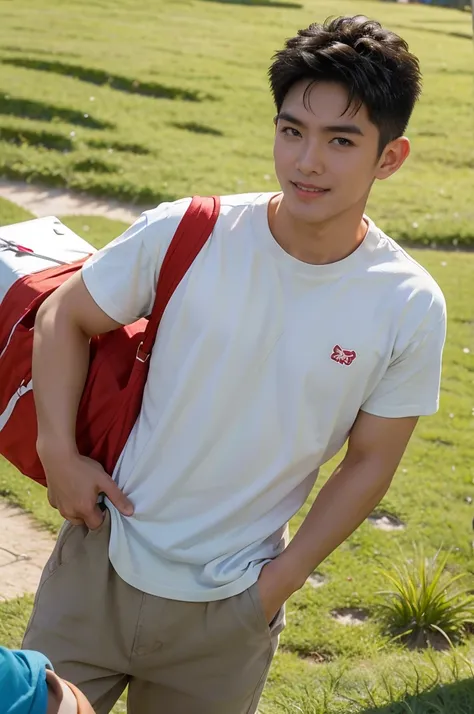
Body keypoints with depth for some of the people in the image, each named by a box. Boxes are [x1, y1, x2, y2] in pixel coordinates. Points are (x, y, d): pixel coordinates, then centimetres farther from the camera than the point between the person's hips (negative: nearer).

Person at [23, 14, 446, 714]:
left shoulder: (410, 307, -13)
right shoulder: (181, 235, -15)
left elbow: (369, 460, -2)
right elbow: (66, 315, 1)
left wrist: (283, 577, -4)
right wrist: (57, 449, -7)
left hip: (231, 610, 0)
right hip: (103, 558, 0)